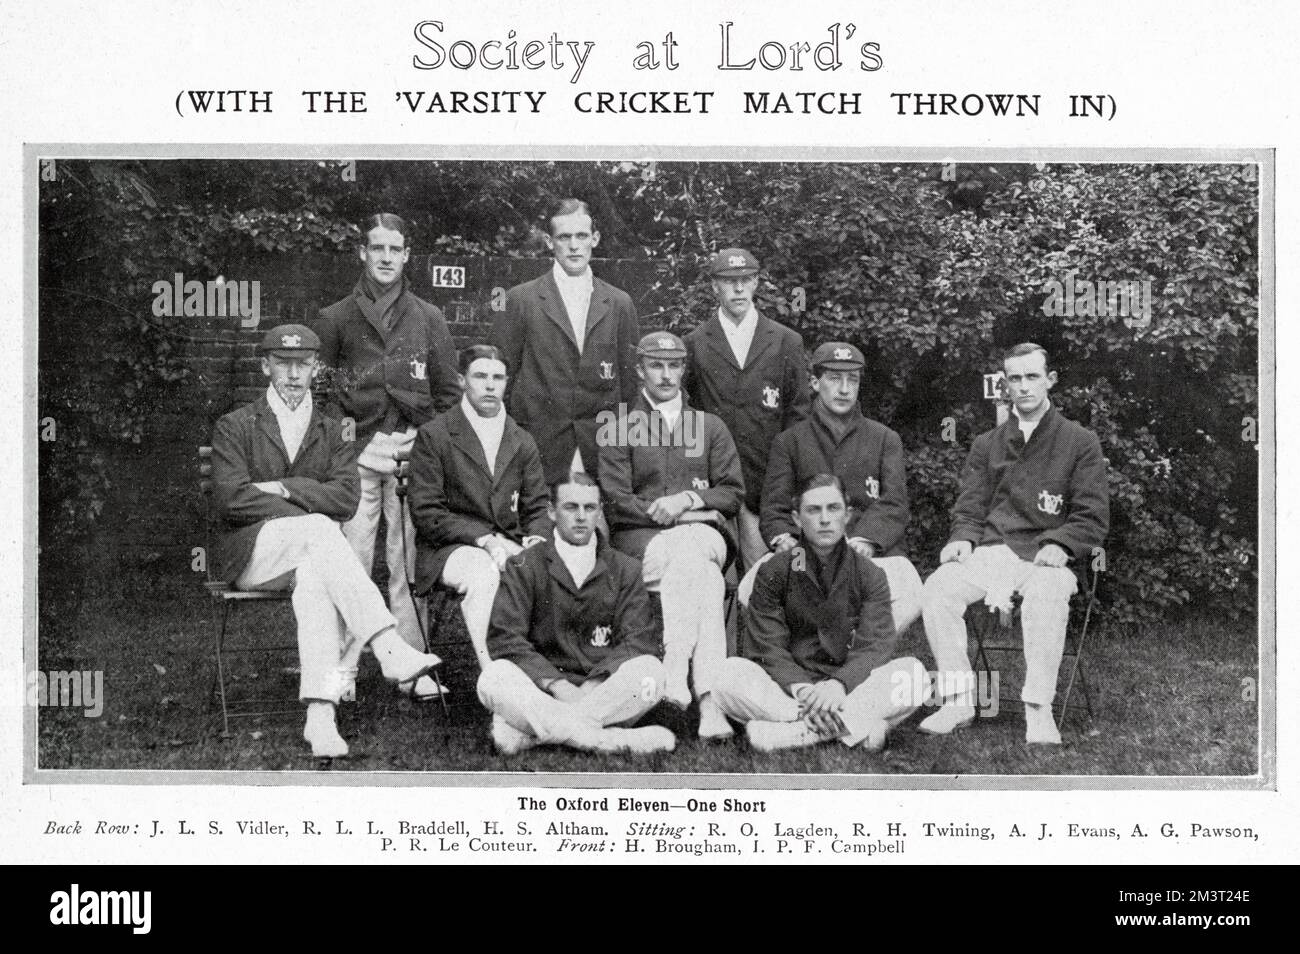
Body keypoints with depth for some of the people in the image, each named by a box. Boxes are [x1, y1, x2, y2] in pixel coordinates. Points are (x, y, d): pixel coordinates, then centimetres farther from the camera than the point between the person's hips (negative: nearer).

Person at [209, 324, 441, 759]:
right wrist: (309, 513, -12)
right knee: (317, 529, -34)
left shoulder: (332, 433, 17)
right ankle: (389, 648, -47)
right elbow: (231, 499, -6)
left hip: (311, 550, 2)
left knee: (316, 577, -37)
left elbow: (346, 498, -1)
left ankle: (321, 715, -48)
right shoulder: (235, 427, 10)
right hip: (251, 551, -2)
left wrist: (281, 488, -10)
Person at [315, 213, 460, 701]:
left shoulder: (428, 319, 13)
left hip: (413, 449, 1)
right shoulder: (335, 319, 11)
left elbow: (449, 394, 13)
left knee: (409, 563, -2)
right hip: (357, 451, 0)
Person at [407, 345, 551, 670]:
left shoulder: (522, 442, 16)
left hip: (509, 547, 4)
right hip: (447, 550, -4)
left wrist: (536, 541, -10)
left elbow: (537, 508, 15)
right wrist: (485, 539, -16)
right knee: (483, 573, -38)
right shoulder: (433, 436, 1)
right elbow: (426, 513, -5)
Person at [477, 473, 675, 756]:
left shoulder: (625, 570, 12)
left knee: (650, 672, -28)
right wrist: (555, 683, -19)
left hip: (605, 688, 1)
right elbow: (505, 639, -3)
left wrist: (596, 685, -17)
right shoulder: (523, 567, 8)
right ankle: (611, 740, -39)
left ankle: (526, 732, -31)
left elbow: (640, 640, 1)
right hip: (541, 689, -1)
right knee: (494, 678, -30)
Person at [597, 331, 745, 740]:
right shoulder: (618, 429, 13)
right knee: (703, 580, -34)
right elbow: (616, 501, 2)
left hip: (703, 533, 2)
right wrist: (661, 513, -11)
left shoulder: (710, 427, 21)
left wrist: (689, 500, -7)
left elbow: (733, 493, 12)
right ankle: (708, 699, -46)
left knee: (687, 558, -37)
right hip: (639, 535, -2)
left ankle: (675, 672, -47)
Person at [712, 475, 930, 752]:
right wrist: (801, 689, -24)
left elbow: (875, 646, -6)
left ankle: (797, 731, -32)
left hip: (850, 687, 1)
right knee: (730, 674, -28)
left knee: (913, 673, -25)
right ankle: (858, 727, -33)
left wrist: (839, 684, -27)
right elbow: (768, 648, -4)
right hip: (787, 688, 0)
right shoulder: (773, 573, 4)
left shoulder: (870, 575, 6)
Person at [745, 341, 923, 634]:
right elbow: (774, 506, 11)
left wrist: (866, 540, -16)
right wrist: (783, 538, -14)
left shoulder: (885, 439, 18)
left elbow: (894, 504, 5)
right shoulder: (789, 441, 19)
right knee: (750, 590, -30)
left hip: (873, 552, 0)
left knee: (909, 599, -34)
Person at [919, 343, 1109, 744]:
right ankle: (958, 700, -19)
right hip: (990, 550, 3)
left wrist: (1059, 545, -14)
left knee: (1046, 597, -38)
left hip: (1047, 556, -3)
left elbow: (1093, 517, 5)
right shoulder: (986, 445, 21)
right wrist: (962, 538, -5)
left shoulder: (1080, 442, 10)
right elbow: (970, 508, 18)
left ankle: (1038, 711, -32)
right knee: (937, 588, -27)